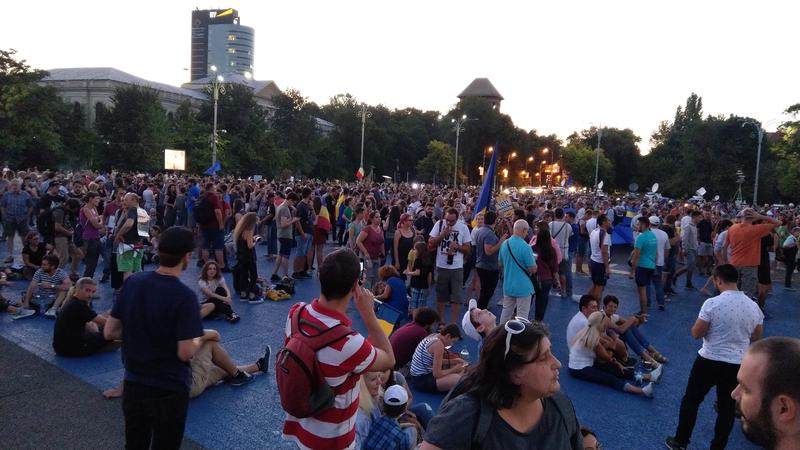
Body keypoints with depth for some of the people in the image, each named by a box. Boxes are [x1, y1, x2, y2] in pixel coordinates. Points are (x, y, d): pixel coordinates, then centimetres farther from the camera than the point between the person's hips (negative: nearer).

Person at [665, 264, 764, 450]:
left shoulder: (712, 303, -19)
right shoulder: (754, 306, -3)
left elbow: (696, 334, -14)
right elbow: (756, 337, 9)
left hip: (709, 361, -4)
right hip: (738, 365, 4)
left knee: (691, 401, 12)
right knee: (727, 407, 17)